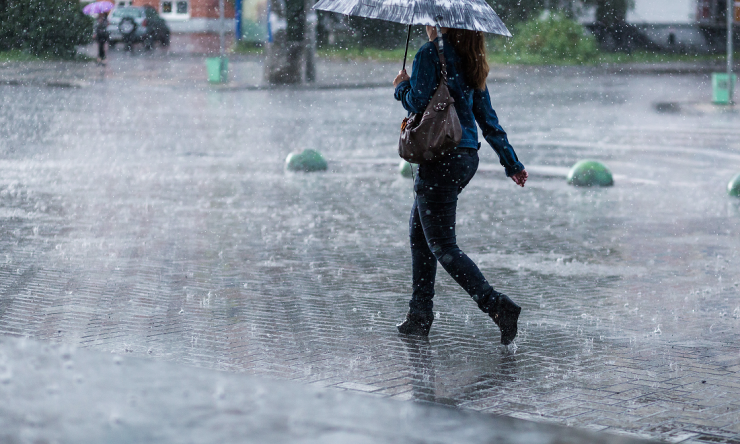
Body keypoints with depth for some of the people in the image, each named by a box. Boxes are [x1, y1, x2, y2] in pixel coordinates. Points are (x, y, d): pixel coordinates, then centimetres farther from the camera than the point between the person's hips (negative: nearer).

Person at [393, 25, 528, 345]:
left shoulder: (431, 54, -11)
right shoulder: (469, 61, 13)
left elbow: (419, 103, -18)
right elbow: (487, 117, 16)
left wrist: (402, 87, 4)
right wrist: (511, 162, 21)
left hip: (441, 159, -9)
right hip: (466, 156, 9)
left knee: (443, 246, -6)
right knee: (419, 232, 20)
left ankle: (497, 306, -19)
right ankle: (419, 316, 21)